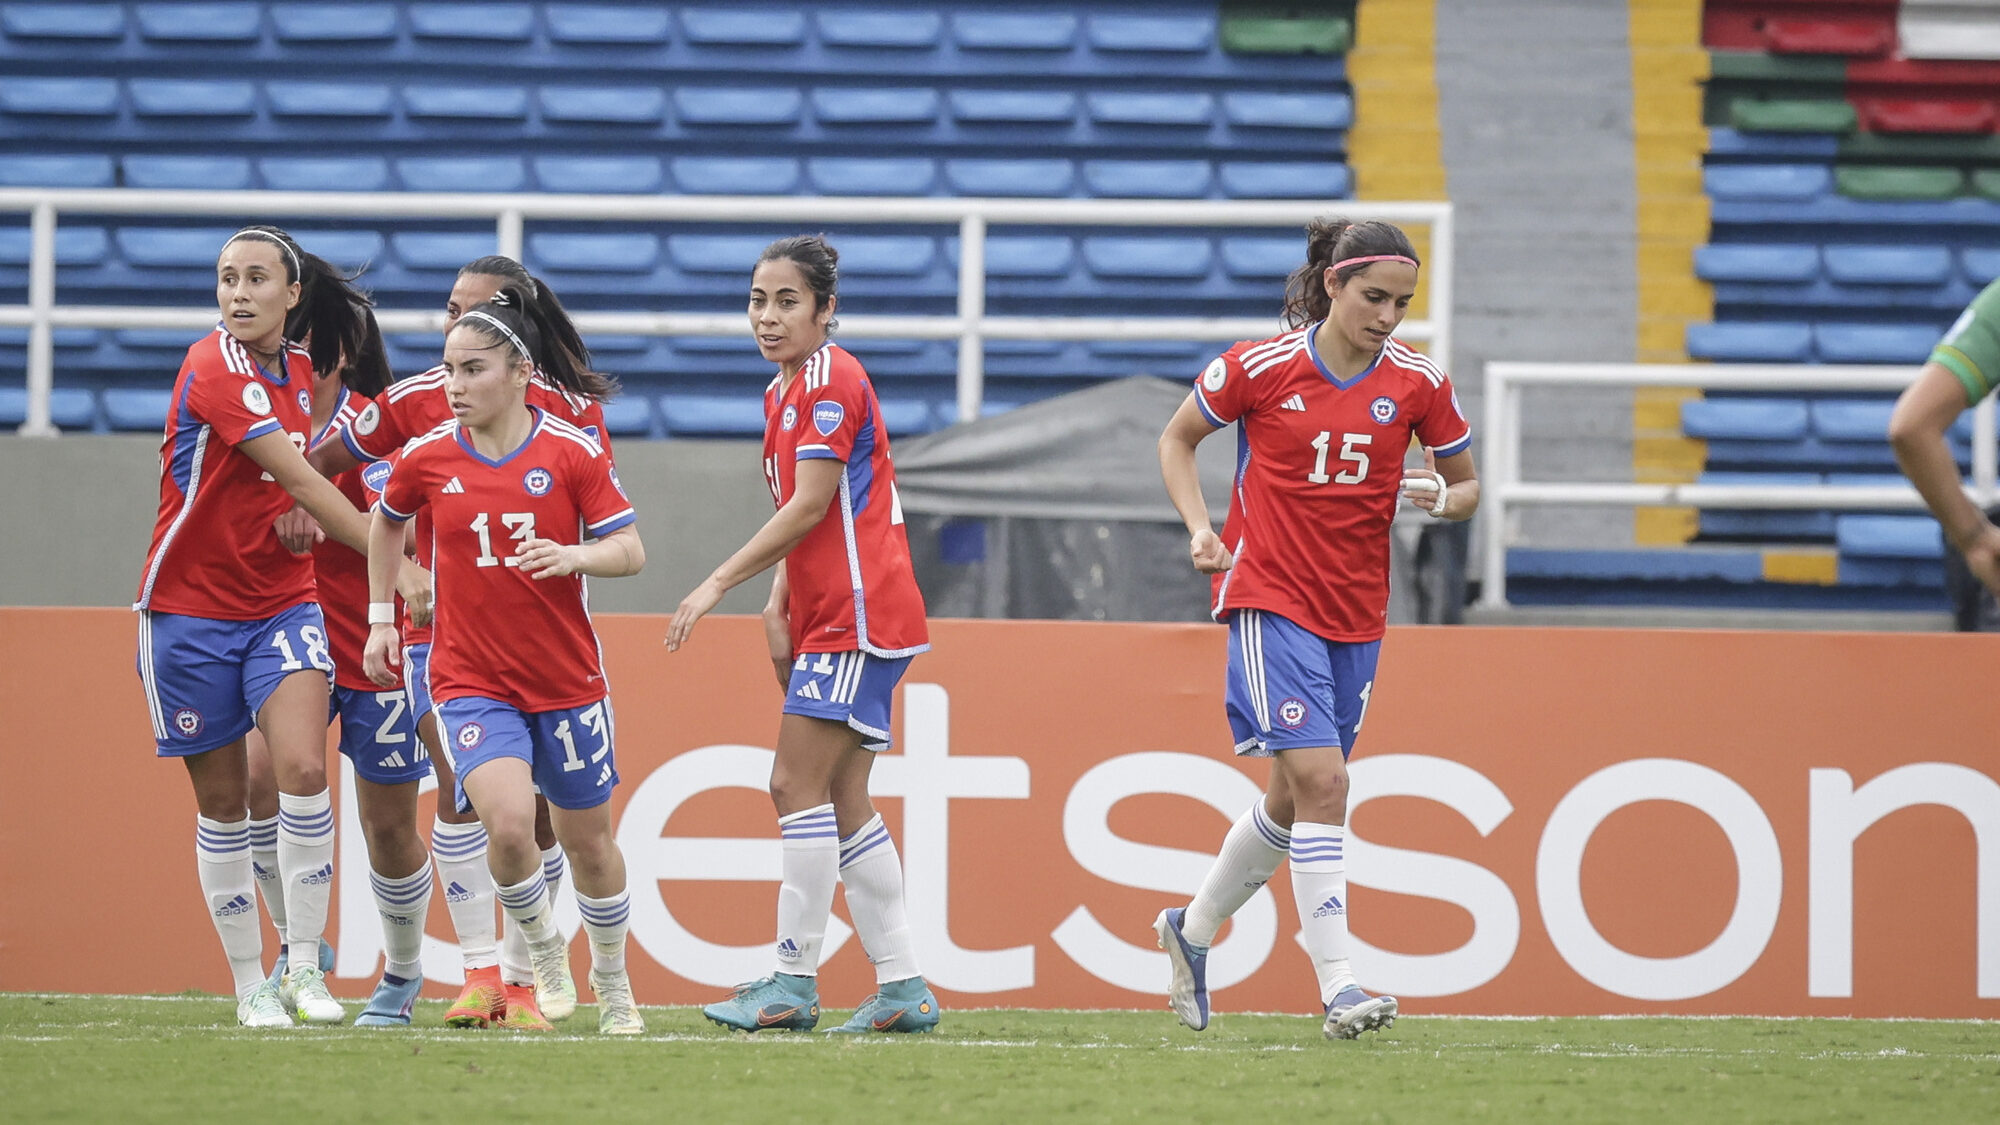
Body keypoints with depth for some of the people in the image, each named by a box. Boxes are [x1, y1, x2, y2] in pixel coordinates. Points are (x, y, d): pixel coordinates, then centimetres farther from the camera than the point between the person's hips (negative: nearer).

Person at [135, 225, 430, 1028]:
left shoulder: (298, 371, 5)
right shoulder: (215, 369, -16)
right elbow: (300, 481, -21)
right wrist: (395, 563, -21)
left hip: (282, 603, 4)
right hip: (190, 608, -4)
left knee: (303, 766, -17)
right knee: (222, 801, 4)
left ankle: (304, 965, -11)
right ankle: (249, 983, 14)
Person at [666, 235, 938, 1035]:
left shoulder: (831, 381, -12)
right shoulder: (784, 392, 17)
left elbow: (811, 506, -17)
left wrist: (718, 584, -16)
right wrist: (778, 603, 10)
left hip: (857, 616, -10)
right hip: (833, 616, 10)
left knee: (798, 785, -11)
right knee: (842, 804, 8)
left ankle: (794, 982, -9)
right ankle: (903, 988, 10)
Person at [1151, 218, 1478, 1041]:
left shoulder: (1419, 383, -1)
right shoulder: (1259, 368, -8)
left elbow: (1467, 486, 11)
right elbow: (1177, 439, 7)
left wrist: (1443, 499, -12)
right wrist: (1200, 527, -7)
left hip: (1356, 612, 5)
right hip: (1270, 595, -5)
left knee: (1294, 798, 14)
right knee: (1320, 779, -18)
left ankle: (1193, 929, 38)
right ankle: (1338, 986, -20)